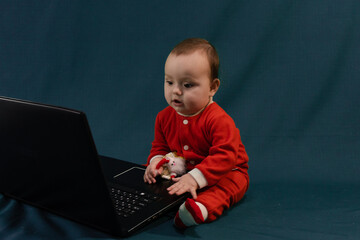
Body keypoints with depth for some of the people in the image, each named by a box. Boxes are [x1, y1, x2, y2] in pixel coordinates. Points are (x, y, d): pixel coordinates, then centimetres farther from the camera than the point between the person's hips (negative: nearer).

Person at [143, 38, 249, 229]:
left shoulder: (218, 119, -26)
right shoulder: (164, 117, -3)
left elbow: (225, 156, -34)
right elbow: (160, 146, 10)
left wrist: (195, 178, -45)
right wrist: (156, 162, -15)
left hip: (225, 172, -6)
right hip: (182, 171, 7)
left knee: (225, 186, -39)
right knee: (150, 175, -2)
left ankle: (203, 207, -63)